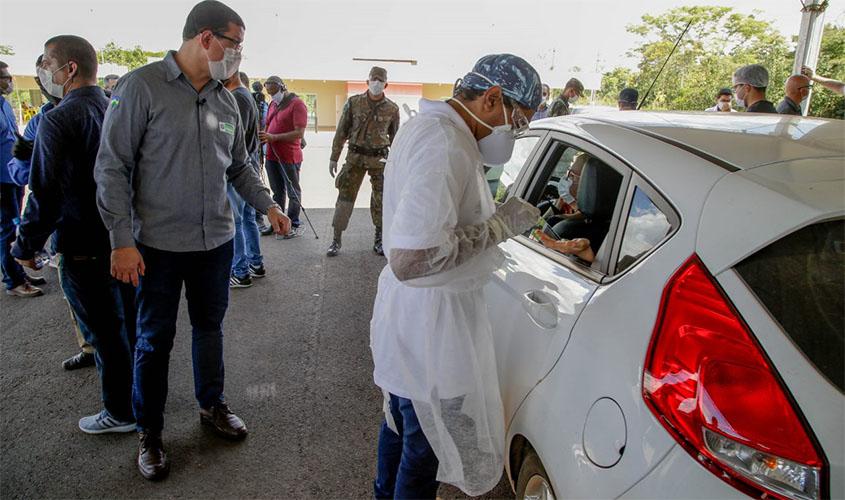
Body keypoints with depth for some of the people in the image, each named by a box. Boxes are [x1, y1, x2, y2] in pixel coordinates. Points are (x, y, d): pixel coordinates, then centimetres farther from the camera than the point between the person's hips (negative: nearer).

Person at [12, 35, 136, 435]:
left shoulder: (57, 121, -17)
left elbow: (46, 196, -19)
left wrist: (26, 246, -6)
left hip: (84, 251, -7)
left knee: (104, 334, 6)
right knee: (131, 323, 19)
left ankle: (120, 413, 21)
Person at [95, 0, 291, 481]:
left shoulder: (226, 100, 5)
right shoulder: (142, 87, -13)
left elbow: (239, 166, 16)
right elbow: (113, 167, -12)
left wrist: (269, 206, 6)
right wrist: (122, 240, -15)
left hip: (216, 241, 5)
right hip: (159, 243, -5)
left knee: (210, 326, 18)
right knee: (155, 338, 9)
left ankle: (213, 405, 38)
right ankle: (150, 432, 27)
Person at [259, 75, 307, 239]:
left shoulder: (297, 104, -11)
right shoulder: (272, 104, 14)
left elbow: (299, 133, -19)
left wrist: (273, 137, -23)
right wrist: (264, 136, 1)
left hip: (289, 157, -8)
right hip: (272, 155, 8)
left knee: (293, 192, 3)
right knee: (277, 191, 15)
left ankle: (294, 225, 11)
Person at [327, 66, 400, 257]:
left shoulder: (392, 109, 2)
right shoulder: (353, 103, 1)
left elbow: (395, 137, 10)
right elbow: (341, 132, 4)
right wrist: (334, 157, 2)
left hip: (379, 159, 1)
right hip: (355, 157, 0)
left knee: (380, 200, 5)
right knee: (345, 197, 0)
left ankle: (379, 239, 19)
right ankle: (337, 239, 9)